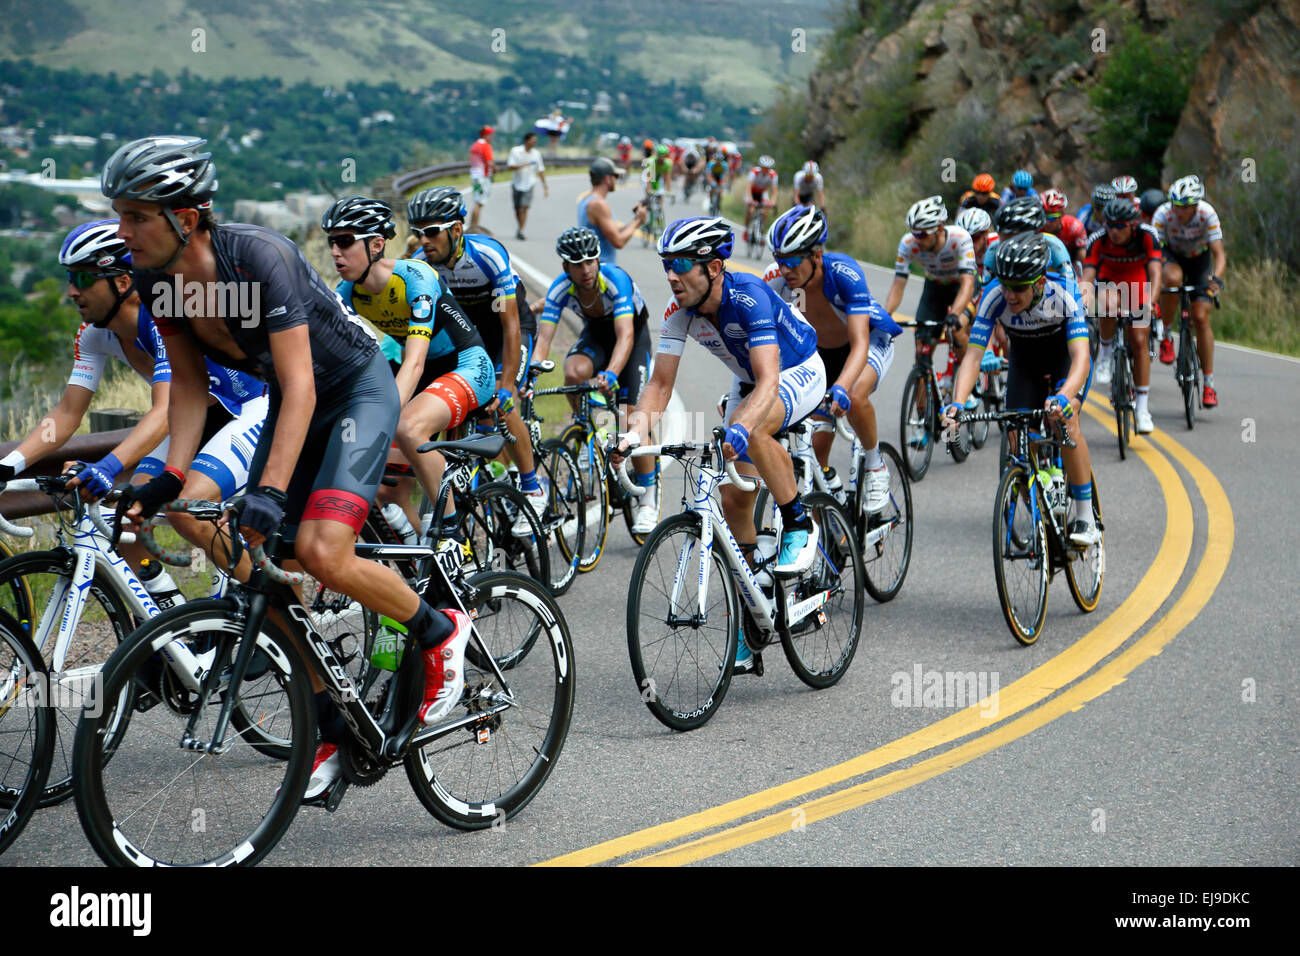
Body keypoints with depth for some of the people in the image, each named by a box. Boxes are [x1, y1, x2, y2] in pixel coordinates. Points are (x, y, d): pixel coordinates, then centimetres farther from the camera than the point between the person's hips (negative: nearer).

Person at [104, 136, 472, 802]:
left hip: (358, 390, -7)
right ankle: (333, 735, 17)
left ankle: (440, 633, 1)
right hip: (292, 398, 7)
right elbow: (188, 383, -1)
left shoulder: (260, 257, -33)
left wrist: (270, 492, -42)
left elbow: (299, 387, -34)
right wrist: (170, 479, -12)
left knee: (322, 553, -26)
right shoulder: (156, 279, -13)